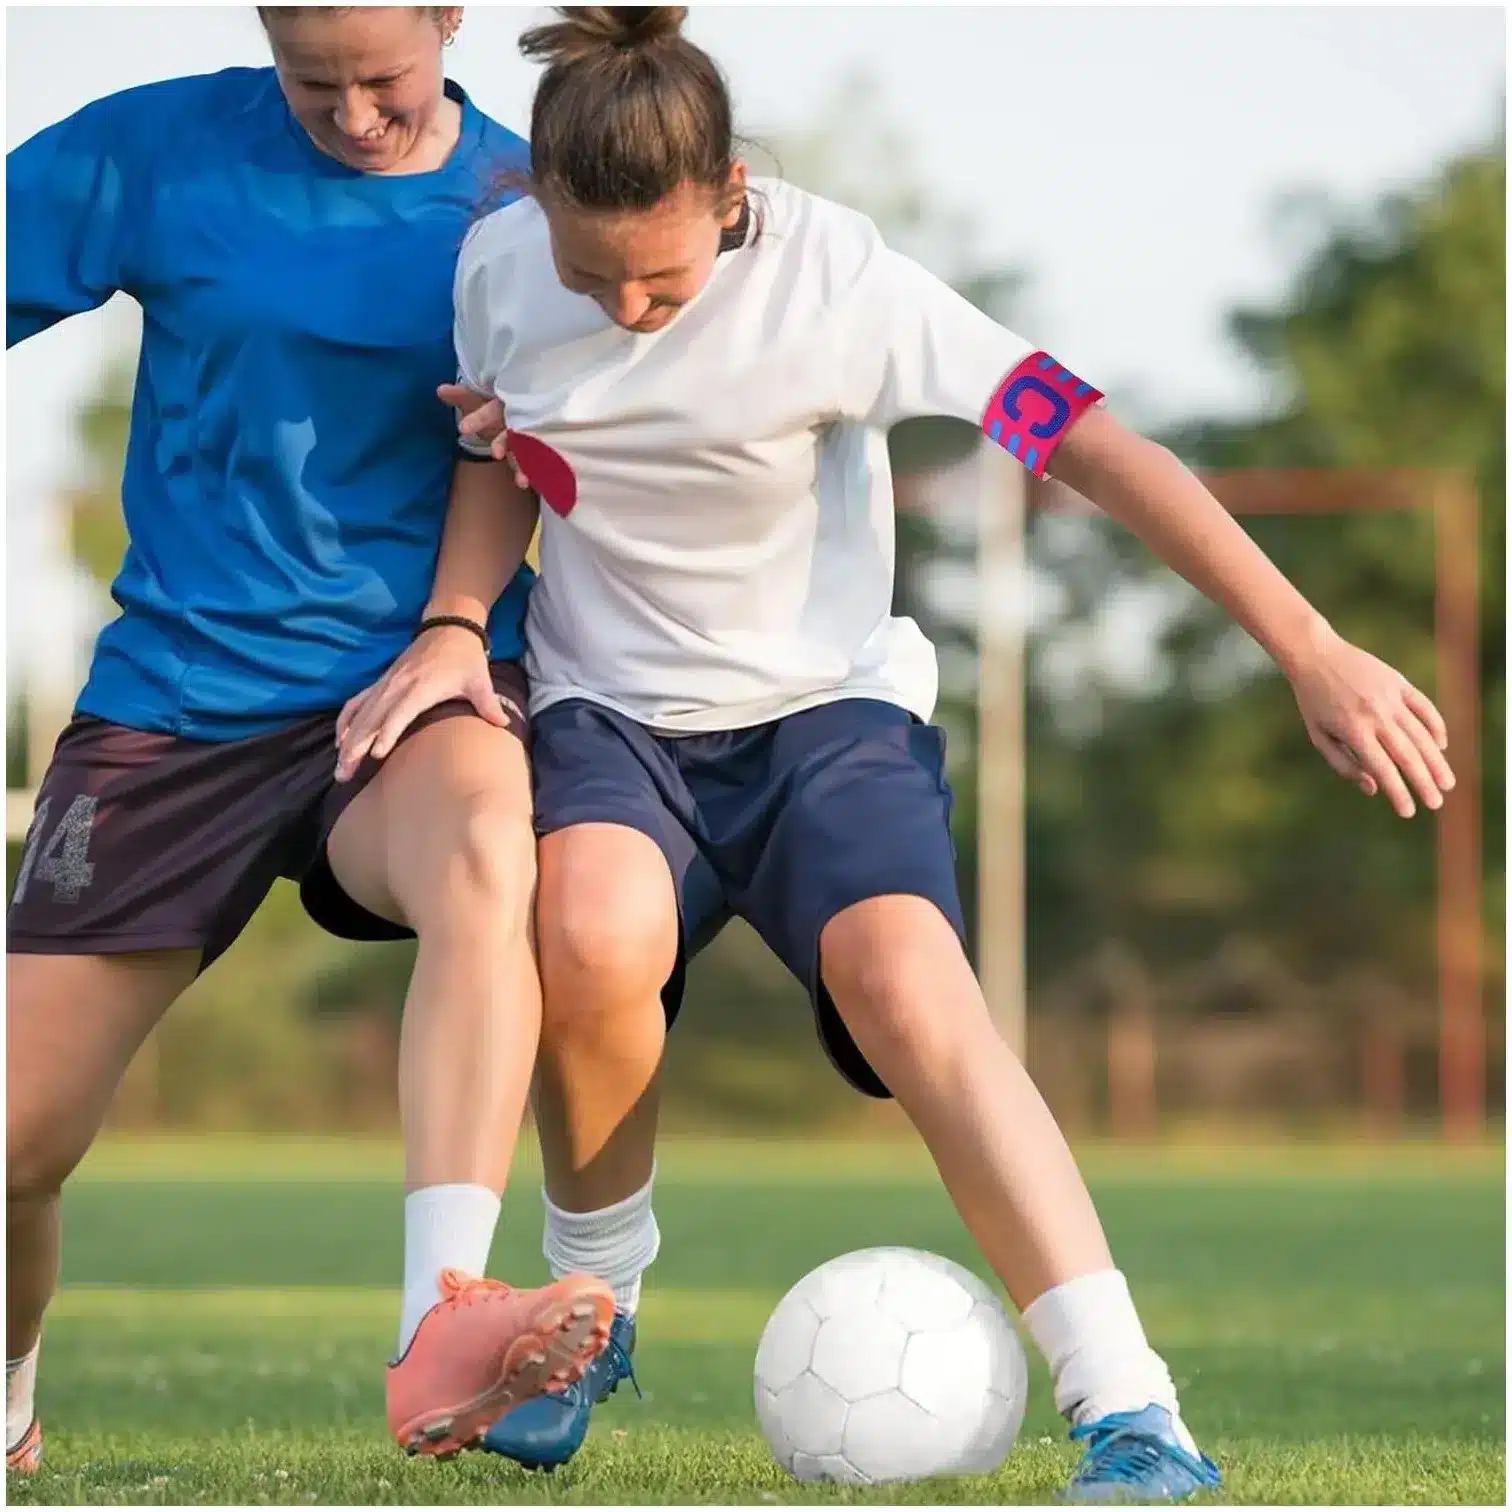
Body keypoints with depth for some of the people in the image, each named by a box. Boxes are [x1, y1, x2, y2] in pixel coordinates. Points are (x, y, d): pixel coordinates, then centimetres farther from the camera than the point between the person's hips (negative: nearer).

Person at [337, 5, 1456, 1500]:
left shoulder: (832, 278, -20)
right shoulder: (498, 266, -7)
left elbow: (1090, 443, -19)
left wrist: (1315, 658, -20)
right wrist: (451, 631, -5)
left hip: (828, 706, -2)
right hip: (610, 712, 2)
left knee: (905, 980, -31)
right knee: (593, 937, -33)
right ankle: (592, 1308, -5)